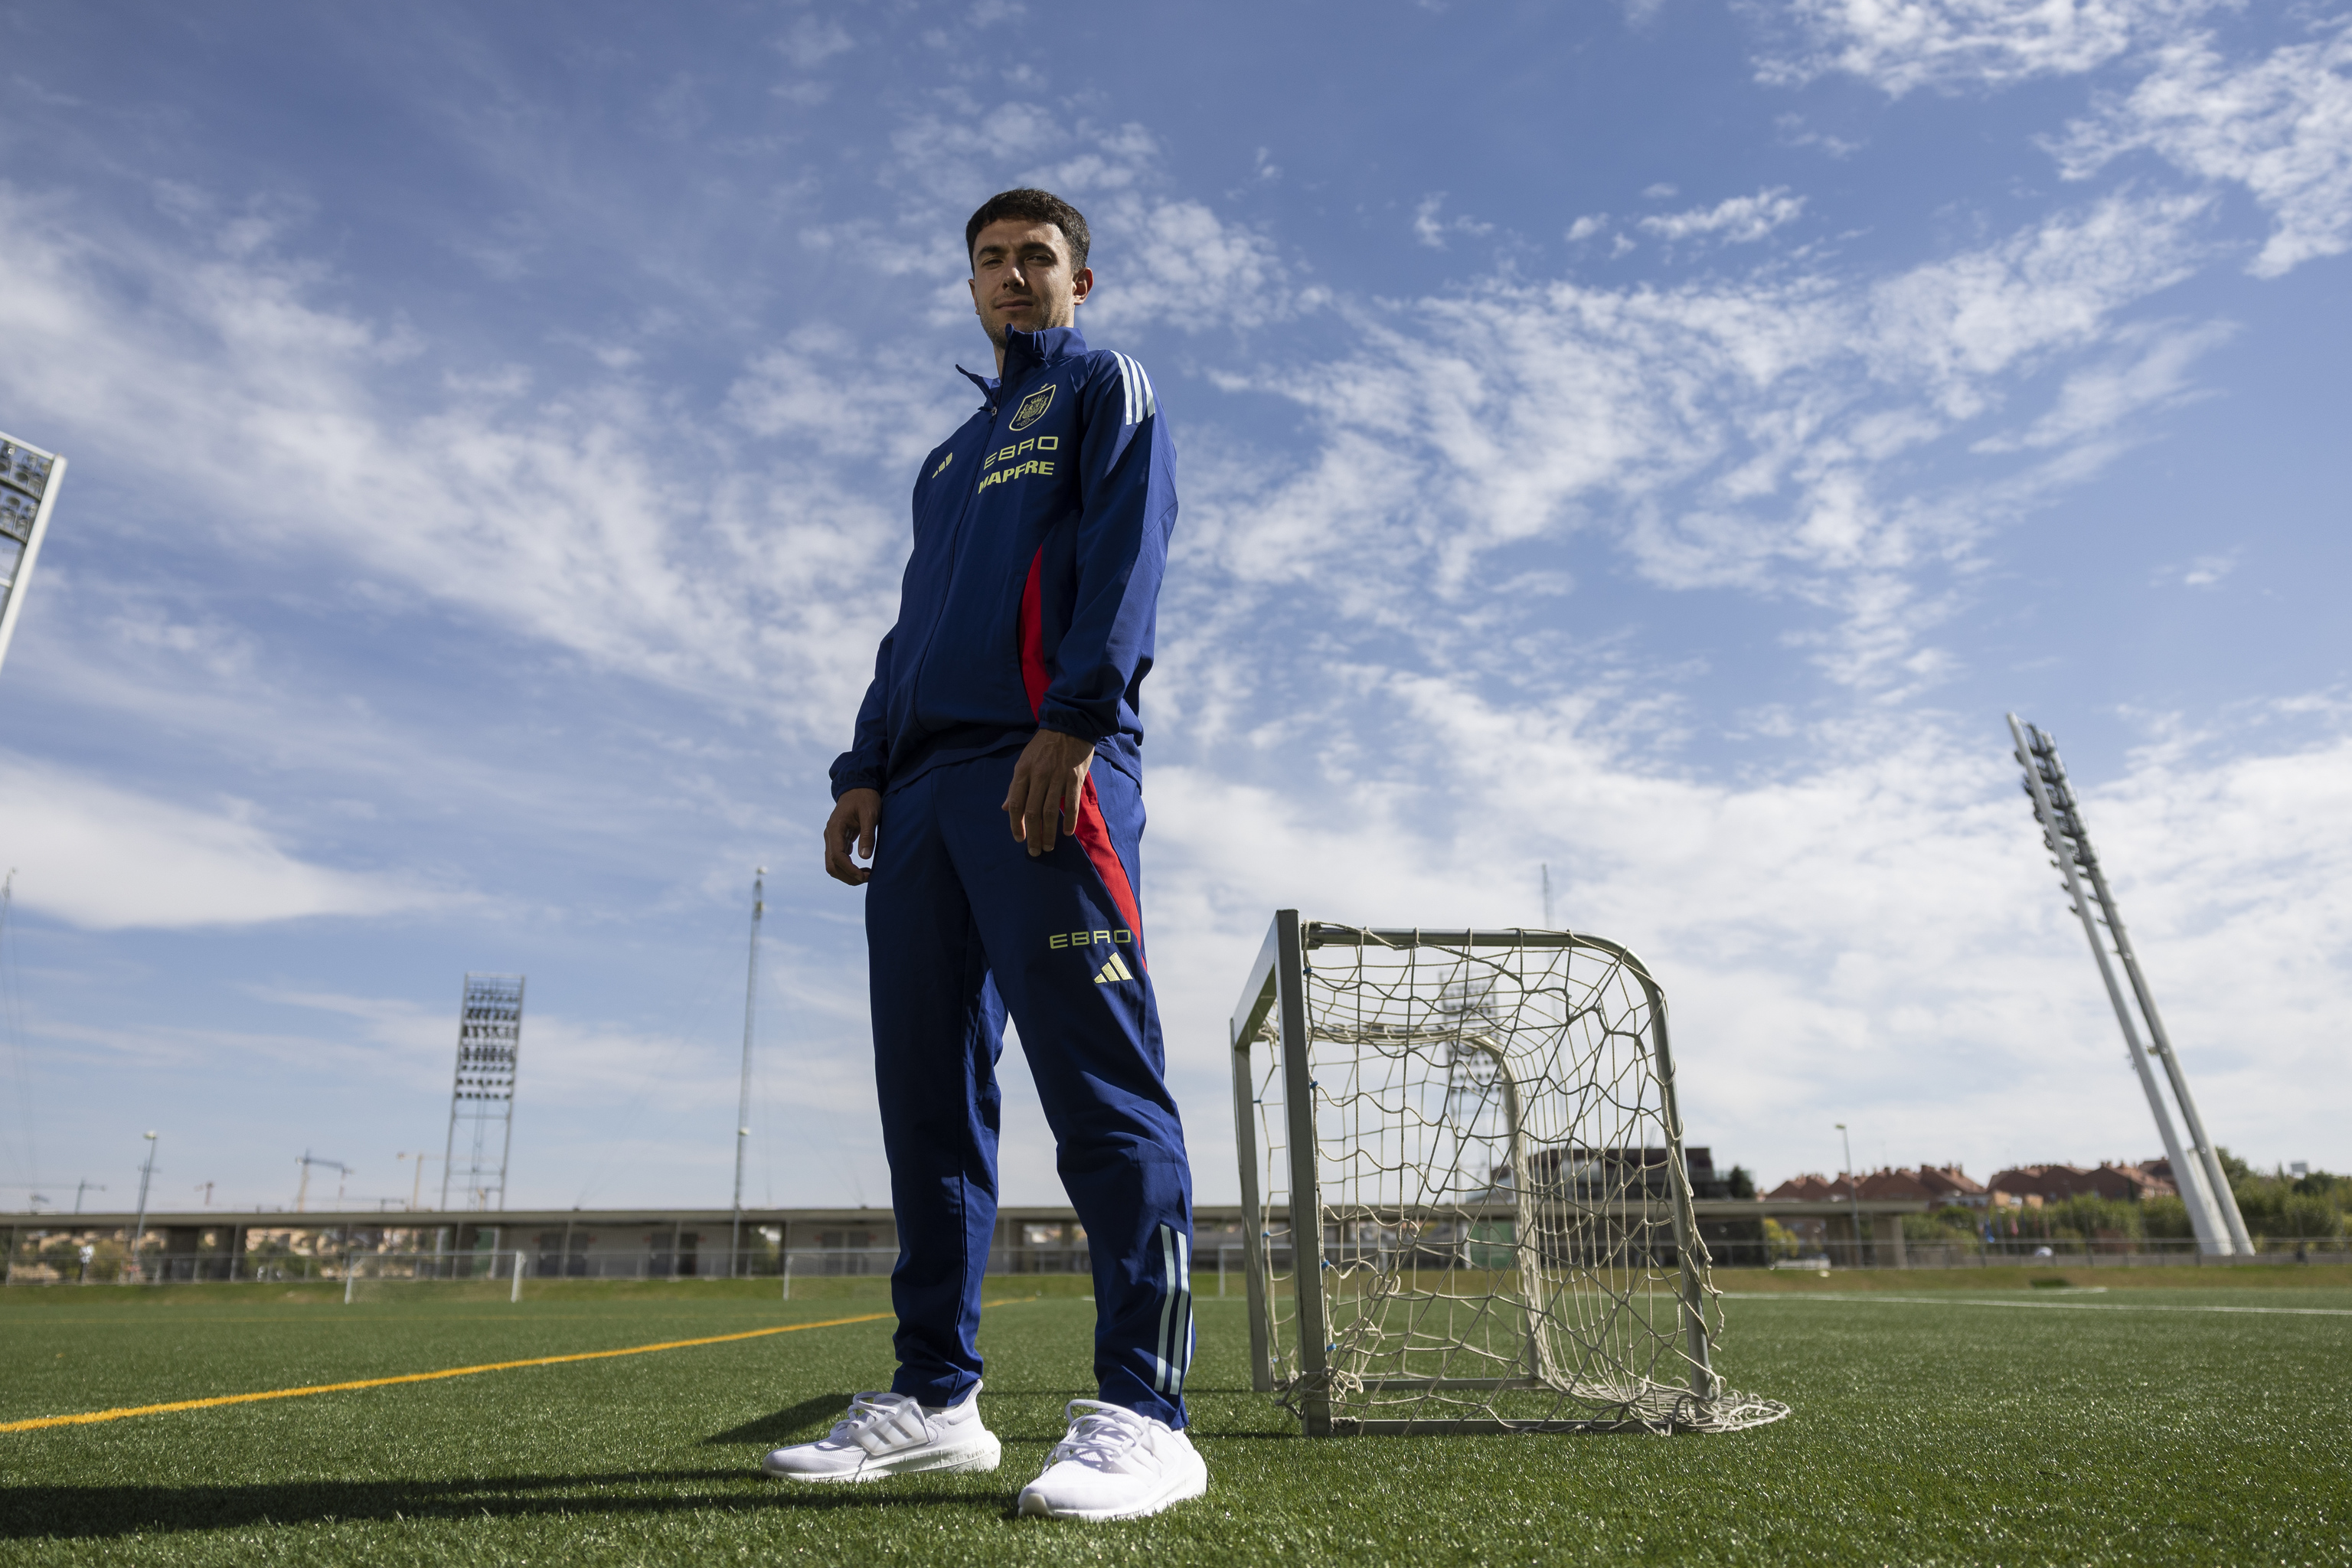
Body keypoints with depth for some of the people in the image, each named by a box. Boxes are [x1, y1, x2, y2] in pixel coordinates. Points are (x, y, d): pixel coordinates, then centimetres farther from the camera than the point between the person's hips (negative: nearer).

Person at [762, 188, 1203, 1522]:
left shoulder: (1109, 388, 14)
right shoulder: (948, 457, 34)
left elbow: (1127, 550, -4)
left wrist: (1073, 719, -19)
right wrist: (865, 771, 12)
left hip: (1050, 764, -7)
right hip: (921, 784, 8)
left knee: (1102, 1080, -13)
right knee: (926, 1092, 3)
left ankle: (1144, 1413, -9)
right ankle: (936, 1396, 11)